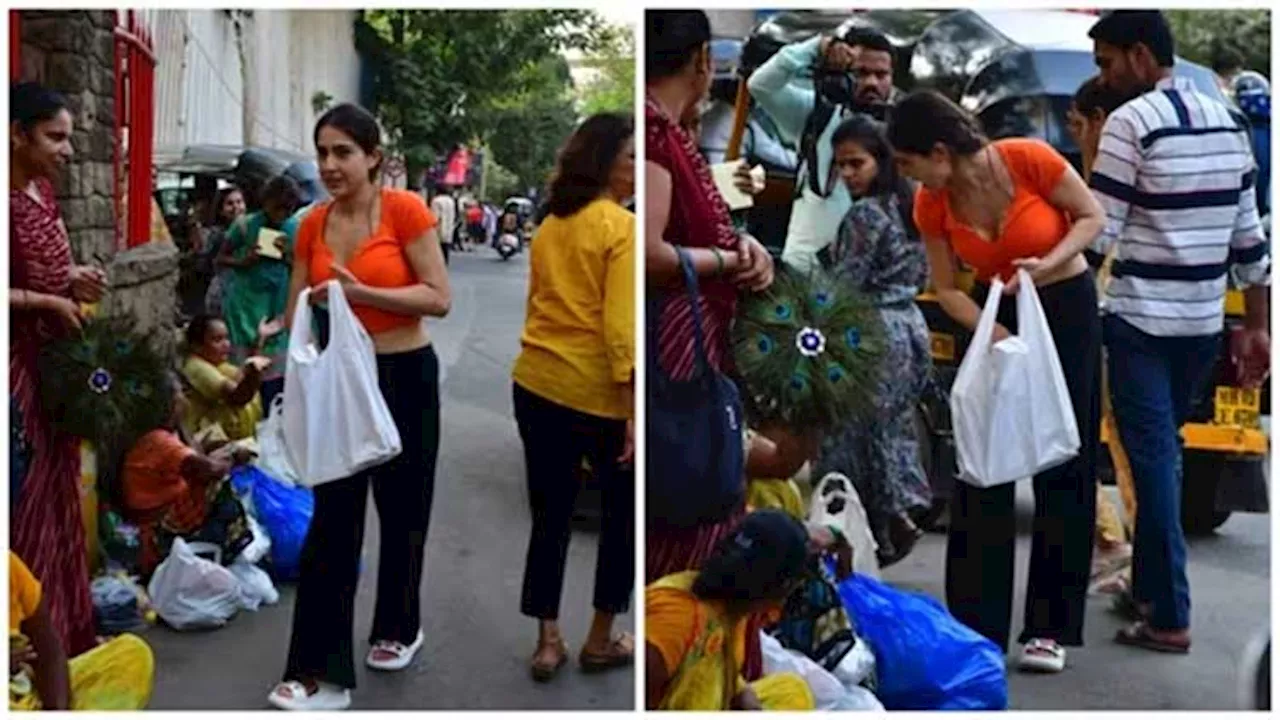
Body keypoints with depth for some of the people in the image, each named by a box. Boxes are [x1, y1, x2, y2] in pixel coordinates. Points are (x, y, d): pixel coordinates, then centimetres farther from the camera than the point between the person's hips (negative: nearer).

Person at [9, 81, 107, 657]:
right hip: (16, 366, -9)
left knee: (57, 490, 15)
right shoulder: (11, 198, -18)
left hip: (54, 363, 9)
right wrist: (51, 301, -17)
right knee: (23, 500, -1)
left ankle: (62, 625, 28)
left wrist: (72, 278, 2)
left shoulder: (43, 190, 9)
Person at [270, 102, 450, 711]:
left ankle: (399, 628, 35)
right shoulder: (312, 225, 3)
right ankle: (318, 672, 1)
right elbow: (297, 312, 9)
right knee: (331, 522, -1)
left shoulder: (406, 210, -11)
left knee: (401, 511, 12)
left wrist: (359, 291, -23)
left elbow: (438, 298, -15)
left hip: (404, 377, -3)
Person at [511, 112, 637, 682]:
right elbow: (621, 323, -20)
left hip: (535, 384, 7)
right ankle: (601, 641, 22)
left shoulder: (548, 227, 11)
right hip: (598, 393, -6)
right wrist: (637, 408, -22)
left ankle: (547, 643, 20)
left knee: (550, 516, 13)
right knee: (624, 514, 13)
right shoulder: (622, 228, -12)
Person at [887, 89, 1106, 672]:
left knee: (1062, 464, 0)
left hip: (1066, 309, -3)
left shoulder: (1029, 159, -23)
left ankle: (1050, 628, 8)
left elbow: (1092, 216, -10)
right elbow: (946, 289, -6)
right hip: (995, 315, 3)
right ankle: (976, 625, 7)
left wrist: (1049, 261, -27)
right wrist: (995, 335, -21)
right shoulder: (930, 205, -12)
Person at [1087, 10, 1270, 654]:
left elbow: (1095, 233, -15)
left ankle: (1169, 617, 2)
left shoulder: (1131, 121, -11)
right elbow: (1249, 234, 11)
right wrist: (1256, 326, 15)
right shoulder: (1226, 121, 10)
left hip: (1141, 320, -7)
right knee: (1164, 452, 17)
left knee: (1153, 458, -1)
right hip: (1202, 321, 7)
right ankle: (1149, 586, 26)